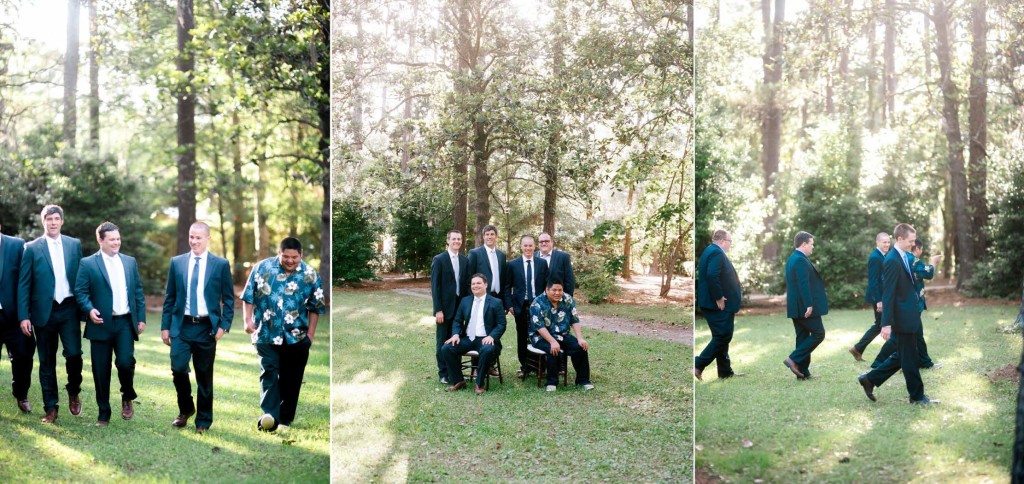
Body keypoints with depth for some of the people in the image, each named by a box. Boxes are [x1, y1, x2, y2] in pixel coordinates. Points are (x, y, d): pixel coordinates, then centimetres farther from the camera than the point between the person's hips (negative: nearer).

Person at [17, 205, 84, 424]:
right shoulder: (32, 248, 1)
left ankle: (73, 392, 16)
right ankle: (50, 408, 16)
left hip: (69, 309, 1)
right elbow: (23, 284, 0)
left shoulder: (75, 244, 7)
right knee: (47, 362, 6)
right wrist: (24, 316, -6)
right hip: (44, 311, -1)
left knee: (74, 354, -11)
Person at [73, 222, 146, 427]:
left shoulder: (130, 262, 12)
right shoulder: (88, 263, 1)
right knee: (101, 371, 4)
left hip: (125, 323, 2)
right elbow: (80, 292, -2)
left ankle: (127, 397, 16)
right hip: (101, 323, -2)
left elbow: (138, 292, 13)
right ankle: (103, 413, 18)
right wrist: (89, 309, -20)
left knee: (125, 362, -13)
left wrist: (141, 318, 7)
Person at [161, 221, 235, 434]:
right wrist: (165, 326, 5)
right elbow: (169, 297, 10)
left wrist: (224, 325, -7)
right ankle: (185, 409, 17)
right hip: (181, 326, 1)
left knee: (204, 375, 5)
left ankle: (203, 420, 20)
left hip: (207, 327, -1)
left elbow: (228, 299, 2)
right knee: (178, 369, -9)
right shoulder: (176, 262, 7)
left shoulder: (221, 264, 1)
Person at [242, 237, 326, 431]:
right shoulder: (262, 268, -2)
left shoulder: (311, 275, -1)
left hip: (297, 337, 1)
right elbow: (249, 296, 3)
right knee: (268, 373, -13)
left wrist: (310, 333, 2)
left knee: (291, 379, 6)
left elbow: (315, 307, 5)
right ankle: (269, 415, -21)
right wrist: (248, 320, -6)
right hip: (266, 334, -1)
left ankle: (285, 419, 17)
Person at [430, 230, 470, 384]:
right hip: (445, 307, -4)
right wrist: (438, 309, -14)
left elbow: (467, 284, 11)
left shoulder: (465, 260, 8)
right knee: (443, 342, 4)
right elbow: (435, 286, -9)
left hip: (460, 306, 4)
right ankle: (443, 373, 12)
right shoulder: (439, 259, -7)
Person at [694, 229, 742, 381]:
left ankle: (725, 371, 20)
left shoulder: (710, 251, 17)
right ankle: (697, 365, -7)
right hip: (719, 304, -11)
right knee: (723, 336, -6)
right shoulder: (717, 252, -15)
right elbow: (712, 275, -28)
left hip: (713, 303, 11)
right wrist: (719, 298, -22)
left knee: (721, 337, 14)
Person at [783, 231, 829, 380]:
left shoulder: (792, 258, 16)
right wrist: (809, 305, -24)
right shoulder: (801, 260, -16)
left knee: (803, 337, 11)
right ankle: (794, 359, -7)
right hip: (804, 306, -10)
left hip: (796, 306, 10)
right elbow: (803, 284, -23)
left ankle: (803, 372, 12)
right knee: (818, 334, -3)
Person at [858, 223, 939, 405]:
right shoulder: (892, 261, -18)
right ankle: (917, 395, 16)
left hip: (909, 316, 10)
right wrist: (886, 323, -22)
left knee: (902, 356, 16)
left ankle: (870, 379, 21)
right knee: (909, 358, 4)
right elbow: (888, 294, -21)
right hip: (903, 318, -10)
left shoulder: (903, 257, 11)